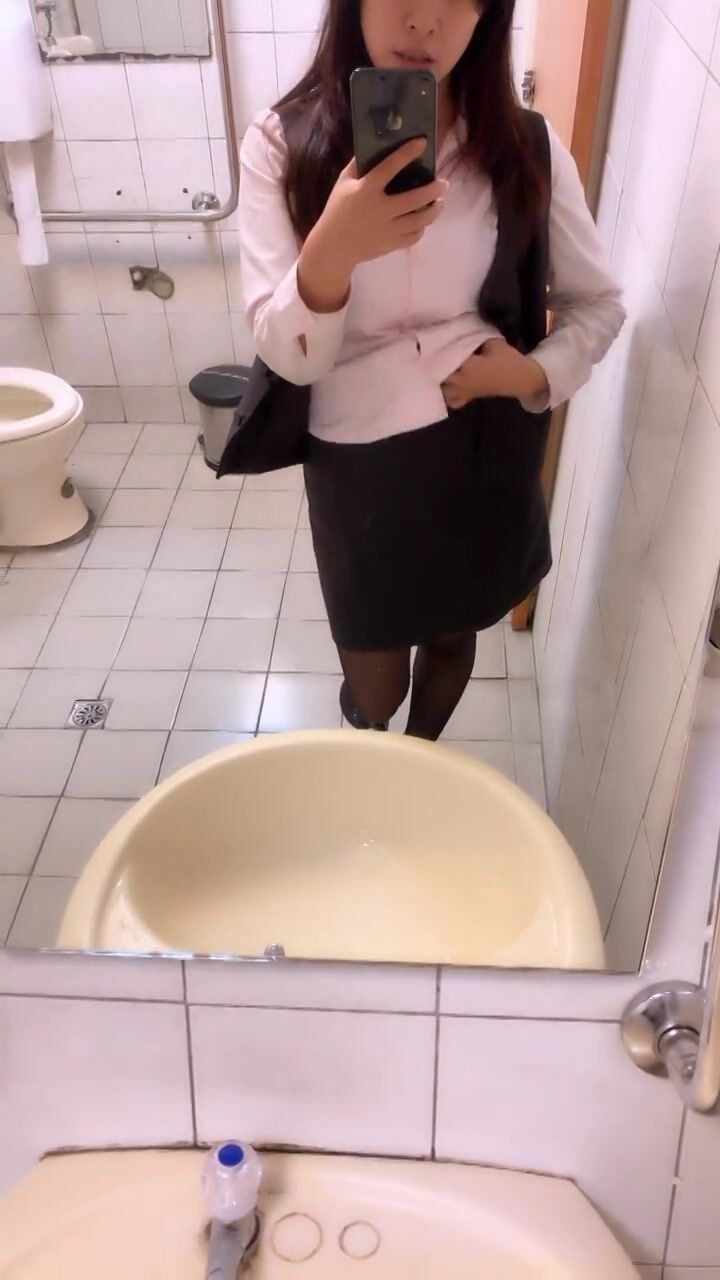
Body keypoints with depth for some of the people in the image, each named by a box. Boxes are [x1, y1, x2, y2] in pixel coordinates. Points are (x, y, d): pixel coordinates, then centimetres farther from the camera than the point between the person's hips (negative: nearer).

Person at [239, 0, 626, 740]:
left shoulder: (526, 147, -6)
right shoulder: (283, 143, -11)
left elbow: (598, 305, 5)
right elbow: (286, 356, -17)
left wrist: (537, 373, -15)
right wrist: (332, 250, -36)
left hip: (488, 449, 2)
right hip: (359, 458, -1)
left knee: (454, 633, 23)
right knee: (376, 689, 12)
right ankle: (362, 704, 53)